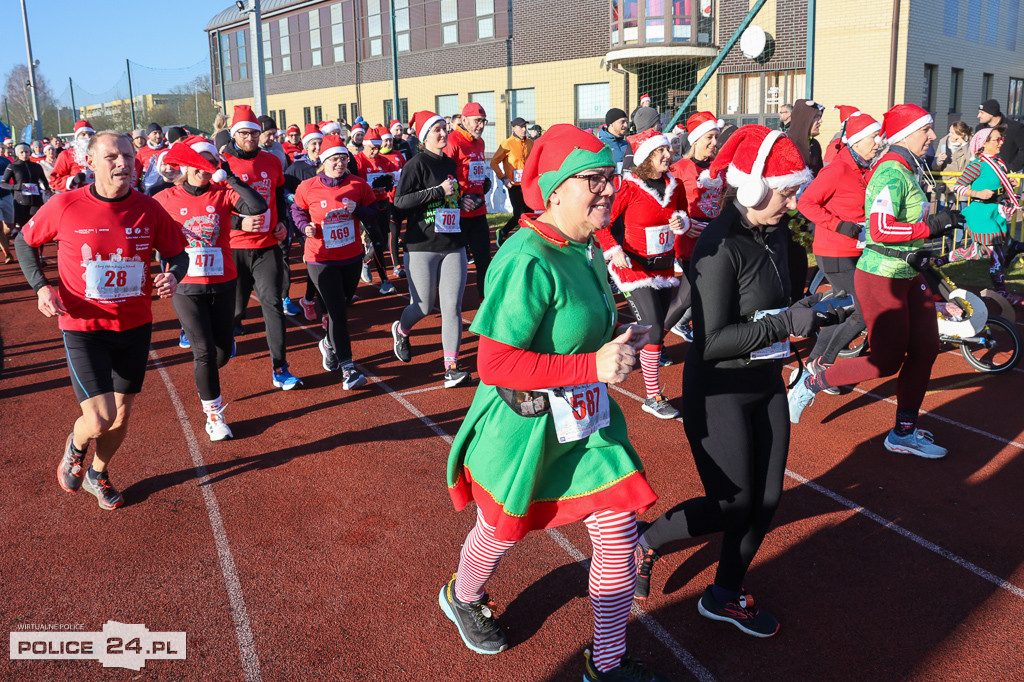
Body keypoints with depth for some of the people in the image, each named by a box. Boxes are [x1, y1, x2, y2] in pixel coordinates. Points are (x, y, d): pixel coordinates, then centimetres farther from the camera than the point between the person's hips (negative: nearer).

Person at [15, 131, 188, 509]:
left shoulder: (149, 208, -7)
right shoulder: (64, 206, -12)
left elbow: (178, 253, 5)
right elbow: (25, 241, 5)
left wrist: (173, 276, -17)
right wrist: (41, 287, -8)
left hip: (135, 326, 3)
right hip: (84, 327, -3)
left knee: (122, 414, 15)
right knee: (99, 419, -11)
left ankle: (97, 474, 43)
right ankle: (76, 445, 27)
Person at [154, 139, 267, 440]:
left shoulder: (223, 194, -3)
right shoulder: (166, 199, -2)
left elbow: (258, 207, -21)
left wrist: (229, 177, -19)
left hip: (223, 284, 2)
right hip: (186, 287, -1)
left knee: (222, 351, 10)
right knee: (205, 352, -7)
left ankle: (205, 379, 45)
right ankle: (213, 415, 10)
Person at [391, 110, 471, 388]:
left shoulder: (451, 164, 15)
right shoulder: (417, 164, -7)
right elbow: (400, 200, -18)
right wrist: (439, 191, -18)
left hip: (453, 246, 5)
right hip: (422, 247, -5)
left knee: (452, 306, -3)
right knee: (424, 307, 4)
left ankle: (451, 367, -1)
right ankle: (401, 330, 38)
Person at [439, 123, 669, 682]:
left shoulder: (585, 249, 2)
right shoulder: (528, 262, -28)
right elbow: (495, 364, -31)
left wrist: (615, 342, 4)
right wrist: (594, 366, -30)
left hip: (588, 421, 7)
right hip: (522, 427, -7)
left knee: (619, 535, 7)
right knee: (499, 532, 19)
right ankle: (462, 597, 55)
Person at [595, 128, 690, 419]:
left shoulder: (675, 186, 3)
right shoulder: (630, 188, -13)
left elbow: (683, 217, 17)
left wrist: (682, 223, -6)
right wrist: (614, 251, -19)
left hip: (665, 267, 6)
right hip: (635, 267, -6)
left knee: (658, 326, 7)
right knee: (654, 329, -7)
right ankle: (652, 398, 4)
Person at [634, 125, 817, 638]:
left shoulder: (771, 233, 4)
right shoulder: (719, 247, -23)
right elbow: (711, 342, -27)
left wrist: (809, 313, 4)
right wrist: (786, 323, -28)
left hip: (766, 384, 8)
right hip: (719, 391, -8)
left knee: (767, 498, 11)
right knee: (732, 504, -1)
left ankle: (725, 595, 31)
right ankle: (647, 543, 25)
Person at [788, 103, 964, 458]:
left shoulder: (906, 170, 13)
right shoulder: (891, 173, -19)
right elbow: (880, 229, -29)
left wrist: (938, 223, 6)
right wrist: (931, 226, -22)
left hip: (907, 274, 10)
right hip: (881, 278, -10)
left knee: (925, 349, 10)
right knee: (888, 360, -3)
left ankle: (904, 432, 21)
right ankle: (812, 383, 14)